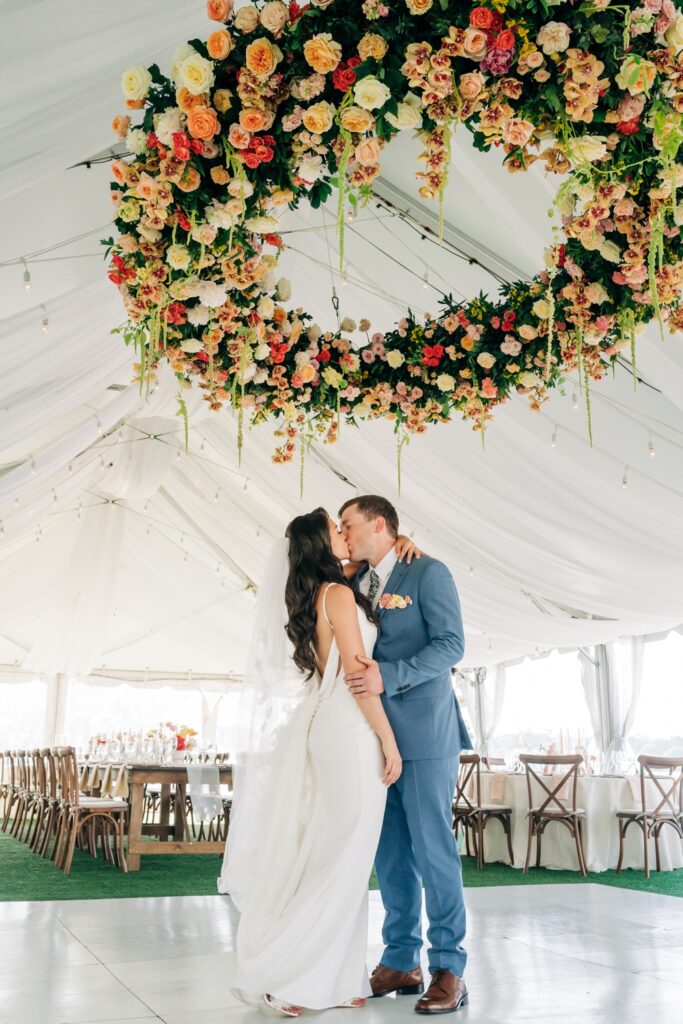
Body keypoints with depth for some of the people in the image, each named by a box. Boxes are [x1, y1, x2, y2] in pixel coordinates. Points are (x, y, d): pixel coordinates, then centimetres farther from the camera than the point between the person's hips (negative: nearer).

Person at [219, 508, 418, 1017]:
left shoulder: (313, 597, 15)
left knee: (334, 856, 11)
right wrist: (389, 740, -13)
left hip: (325, 727, 9)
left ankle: (338, 979, 17)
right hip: (353, 730, -9)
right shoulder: (339, 594, -11)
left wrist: (398, 545, 21)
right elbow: (356, 672, -16)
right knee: (345, 856, -4)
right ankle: (280, 975, 0)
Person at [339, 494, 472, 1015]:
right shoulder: (355, 586, 16)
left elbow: (451, 643, -13)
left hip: (423, 734, -6)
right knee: (390, 853, 10)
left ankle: (449, 968, 6)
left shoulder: (428, 572, -4)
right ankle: (401, 961, 20)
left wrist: (389, 676, -22)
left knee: (433, 848, -3)